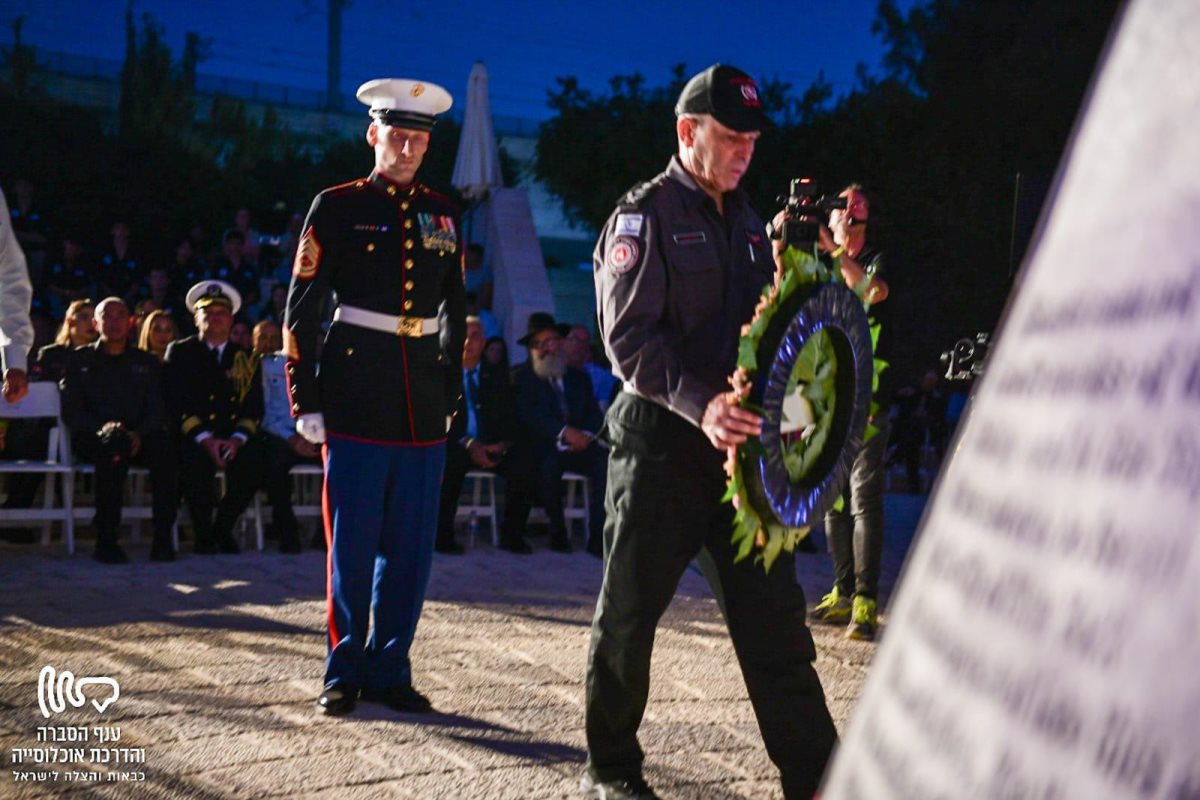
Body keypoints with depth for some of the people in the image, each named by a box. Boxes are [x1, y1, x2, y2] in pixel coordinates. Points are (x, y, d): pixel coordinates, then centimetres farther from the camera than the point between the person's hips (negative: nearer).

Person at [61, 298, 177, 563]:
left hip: (137, 438, 2)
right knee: (113, 442, -39)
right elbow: (71, 412, 3)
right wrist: (103, 428, -17)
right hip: (91, 438, -2)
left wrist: (138, 434, -14)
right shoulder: (80, 360, 14)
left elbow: (157, 411, 8)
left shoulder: (147, 362, 19)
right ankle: (105, 539, -37)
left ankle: (163, 537, -34)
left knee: (163, 445, -33)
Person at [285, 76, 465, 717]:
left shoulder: (442, 215, 12)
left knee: (412, 546, 6)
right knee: (353, 543, 1)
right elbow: (302, 309, -2)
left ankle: (389, 671, 17)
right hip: (357, 393, -4)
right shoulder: (337, 206, 0)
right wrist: (306, 401, -7)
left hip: (423, 400, 4)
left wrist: (450, 392, 13)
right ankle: (344, 672, 13)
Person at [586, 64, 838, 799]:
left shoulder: (748, 223, 16)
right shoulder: (645, 216, -6)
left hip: (737, 442, 6)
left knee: (773, 614, 3)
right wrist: (701, 404, -29)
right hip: (661, 443, -6)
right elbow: (628, 338, -16)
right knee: (629, 614, 5)